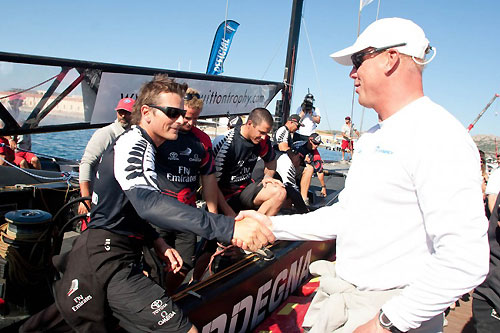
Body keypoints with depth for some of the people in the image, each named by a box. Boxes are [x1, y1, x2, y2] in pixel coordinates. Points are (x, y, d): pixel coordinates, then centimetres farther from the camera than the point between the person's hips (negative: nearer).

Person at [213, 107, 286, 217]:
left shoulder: (263, 140, -2)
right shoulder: (225, 142, -20)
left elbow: (271, 161, 22)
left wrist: (268, 177, 0)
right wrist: (229, 213, -21)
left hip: (246, 189, 5)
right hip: (225, 195, -5)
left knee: (279, 192, -19)